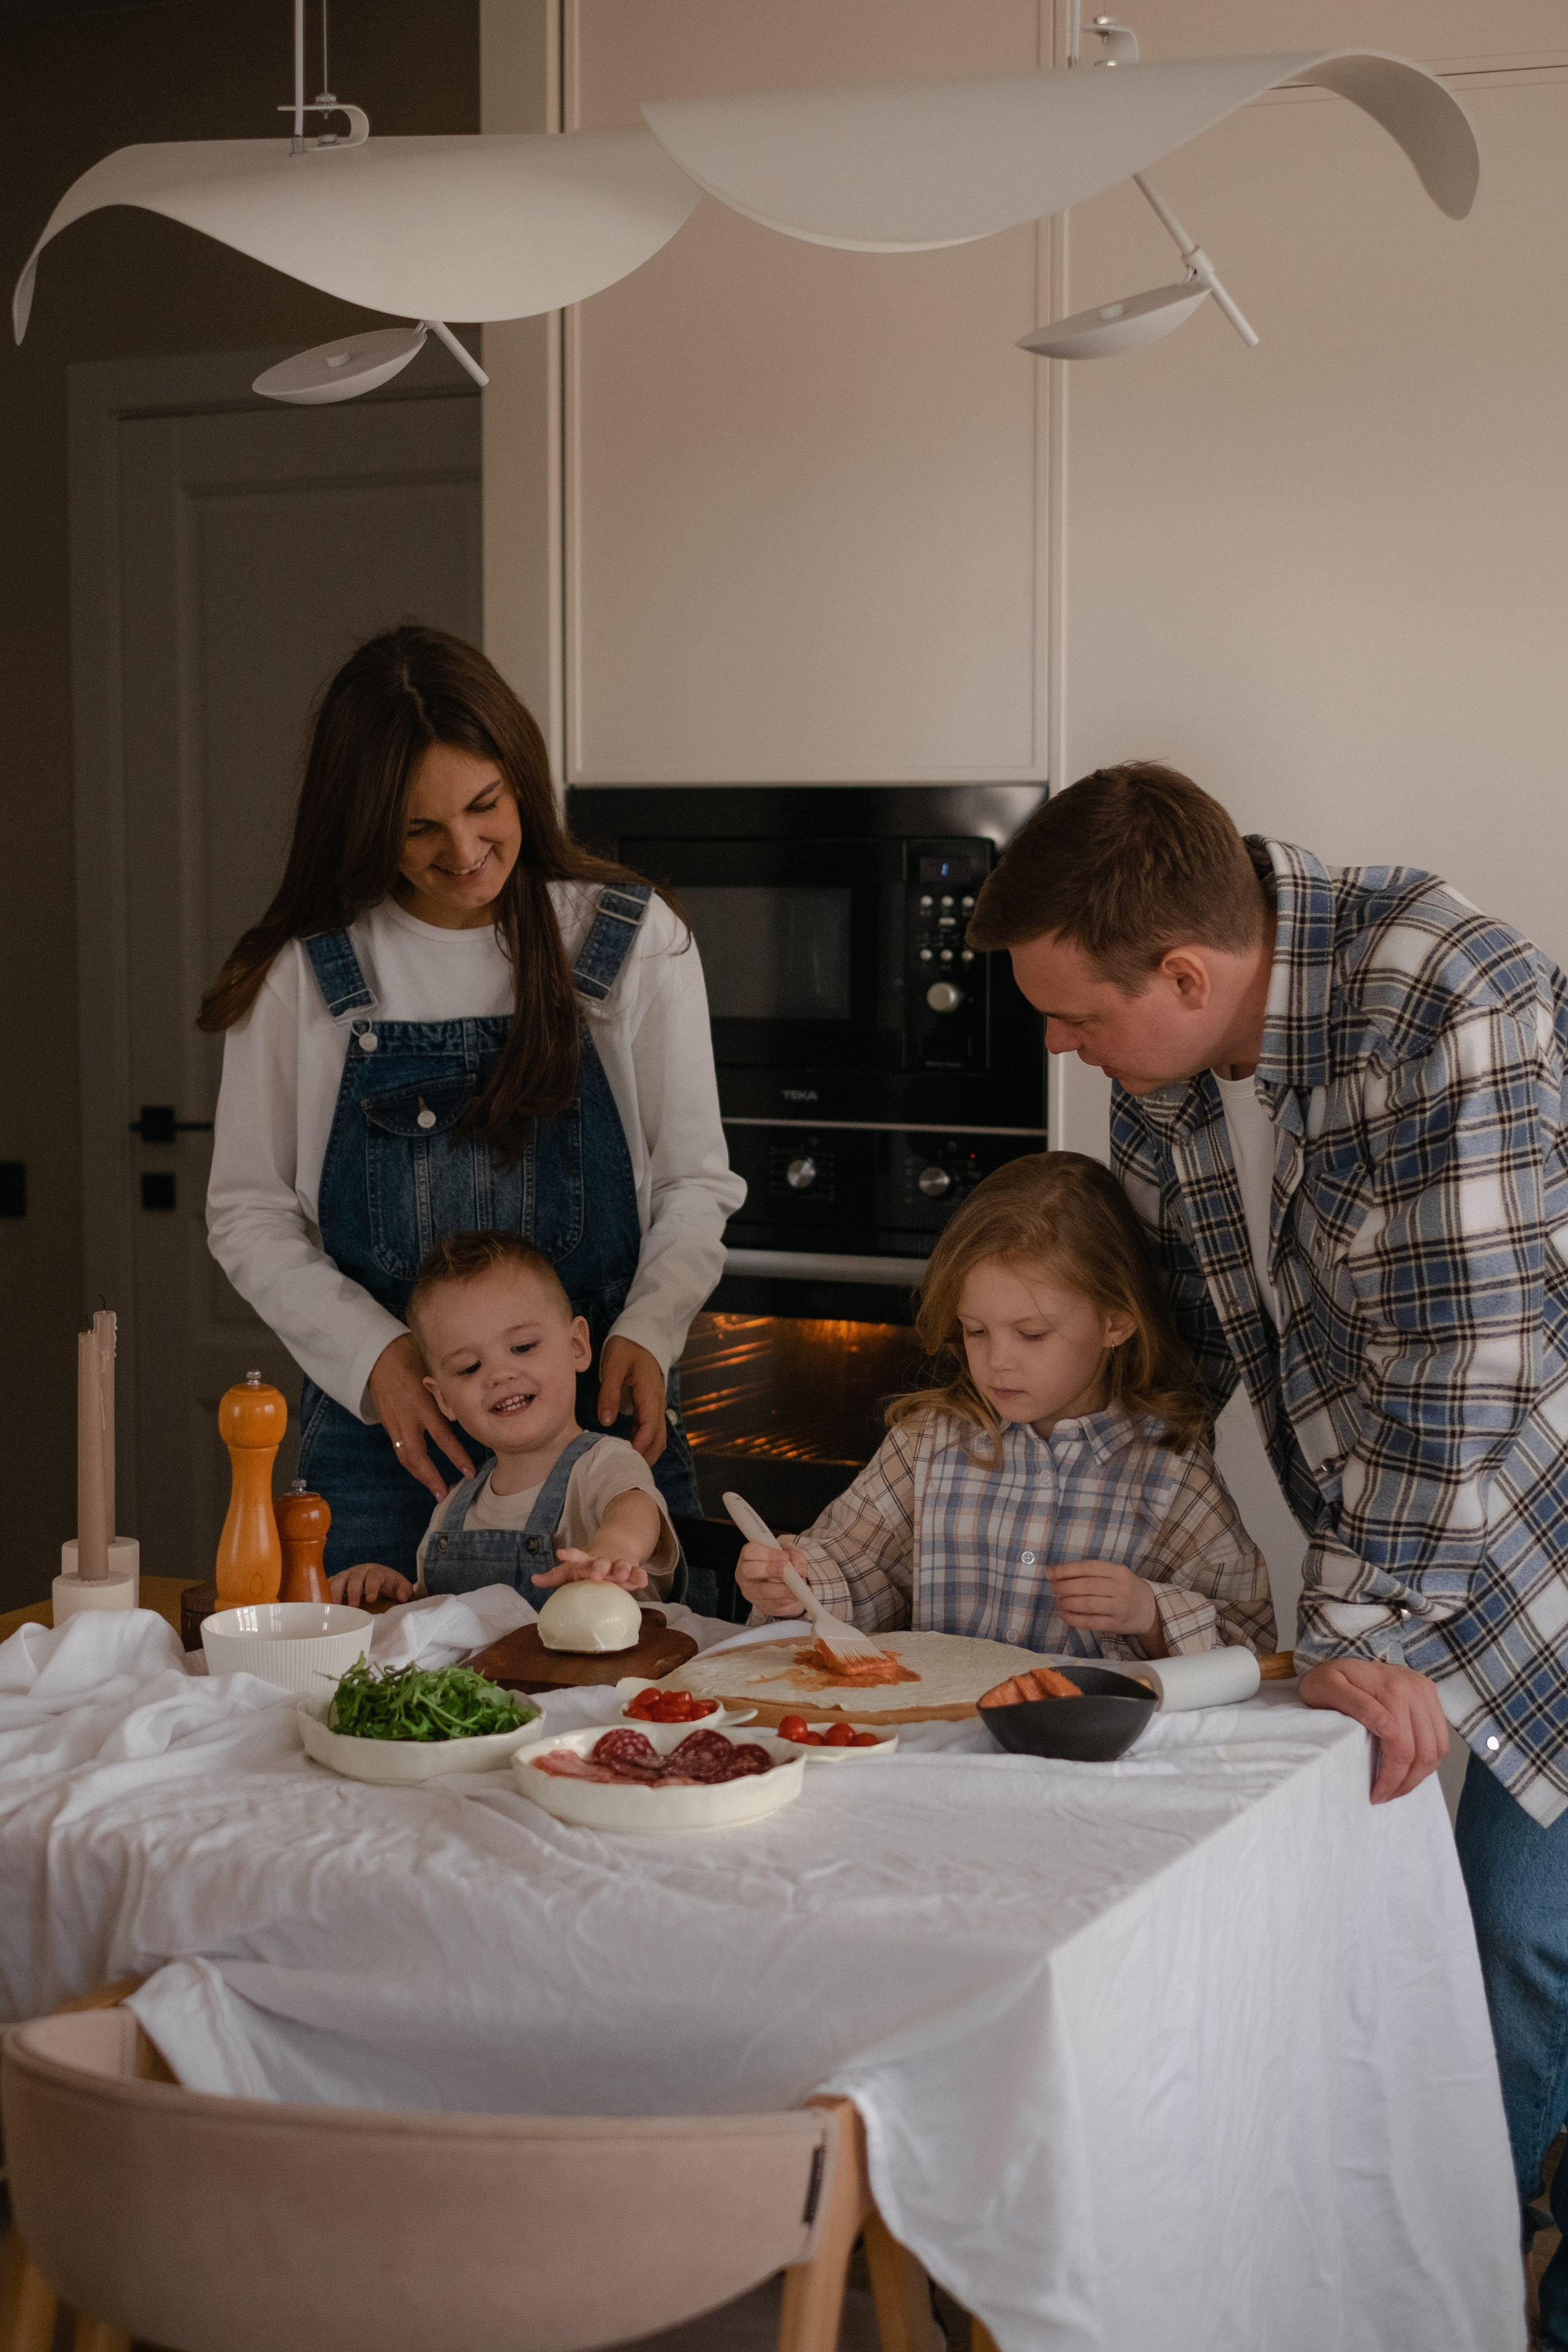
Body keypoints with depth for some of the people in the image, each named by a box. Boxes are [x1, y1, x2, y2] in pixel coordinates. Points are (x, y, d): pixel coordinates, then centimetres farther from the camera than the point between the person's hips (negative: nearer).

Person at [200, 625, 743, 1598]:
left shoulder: (636, 942, 1)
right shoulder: (302, 975, 0)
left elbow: (694, 1183, 4)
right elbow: (249, 1214, 4)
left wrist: (647, 1333, -14)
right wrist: (376, 1354, -12)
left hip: (602, 1420, 0)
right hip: (381, 1432, 0)